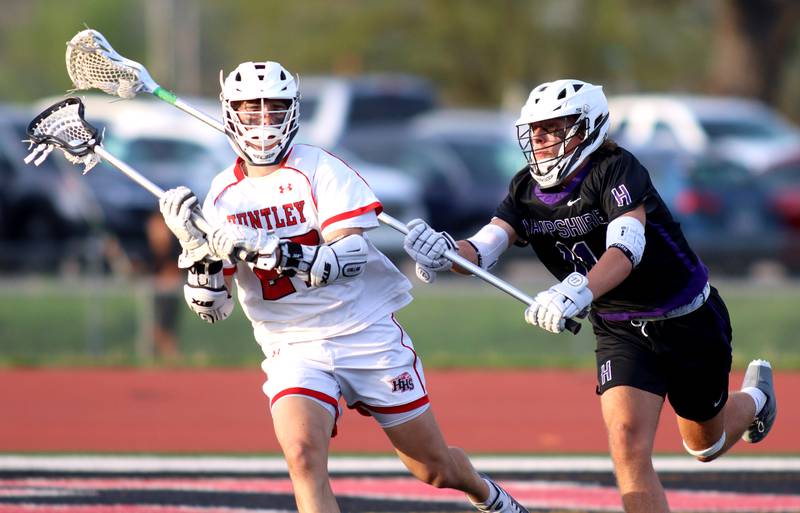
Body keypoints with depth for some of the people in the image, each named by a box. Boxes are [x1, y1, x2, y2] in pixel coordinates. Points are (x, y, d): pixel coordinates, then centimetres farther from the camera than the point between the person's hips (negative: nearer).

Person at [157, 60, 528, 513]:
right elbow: (213, 308, 2)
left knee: (434, 468, 11)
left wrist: (269, 251, -36)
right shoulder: (222, 198, 2)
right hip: (294, 351, 2)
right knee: (303, 454, -28)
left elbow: (349, 257, -22)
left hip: (370, 336, -2)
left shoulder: (319, 169, -9)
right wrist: (197, 249, -17)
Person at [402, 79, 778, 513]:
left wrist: (578, 293, -60)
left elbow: (627, 248, -41)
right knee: (627, 440, -21)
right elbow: (483, 249, -20)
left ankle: (754, 399, 55)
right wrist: (444, 252, -44)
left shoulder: (616, 170, -26)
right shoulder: (527, 191, -7)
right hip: (619, 330, 4)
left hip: (689, 325, -4)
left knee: (706, 446, 19)